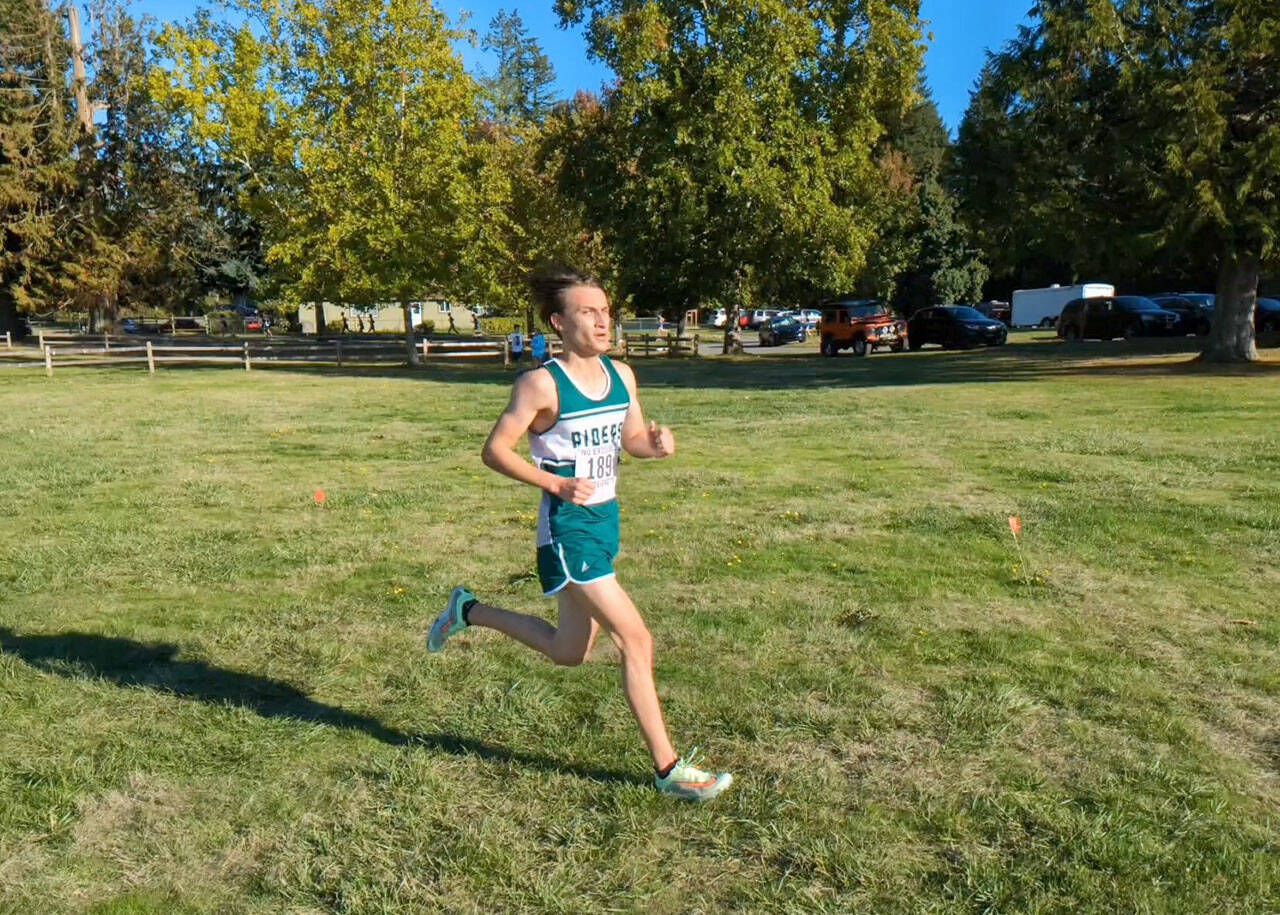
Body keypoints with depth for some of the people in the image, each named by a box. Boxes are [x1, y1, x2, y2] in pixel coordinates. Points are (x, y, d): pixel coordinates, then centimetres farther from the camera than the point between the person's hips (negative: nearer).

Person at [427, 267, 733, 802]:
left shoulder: (621, 375, 6)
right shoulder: (542, 384, -14)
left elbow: (632, 438, 15)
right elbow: (494, 450, -11)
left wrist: (657, 445, -8)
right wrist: (557, 484, -20)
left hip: (605, 521, 8)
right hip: (568, 528, -8)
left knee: (568, 653, 19)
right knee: (636, 640, -8)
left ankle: (469, 612, 37)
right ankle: (667, 768, 7)